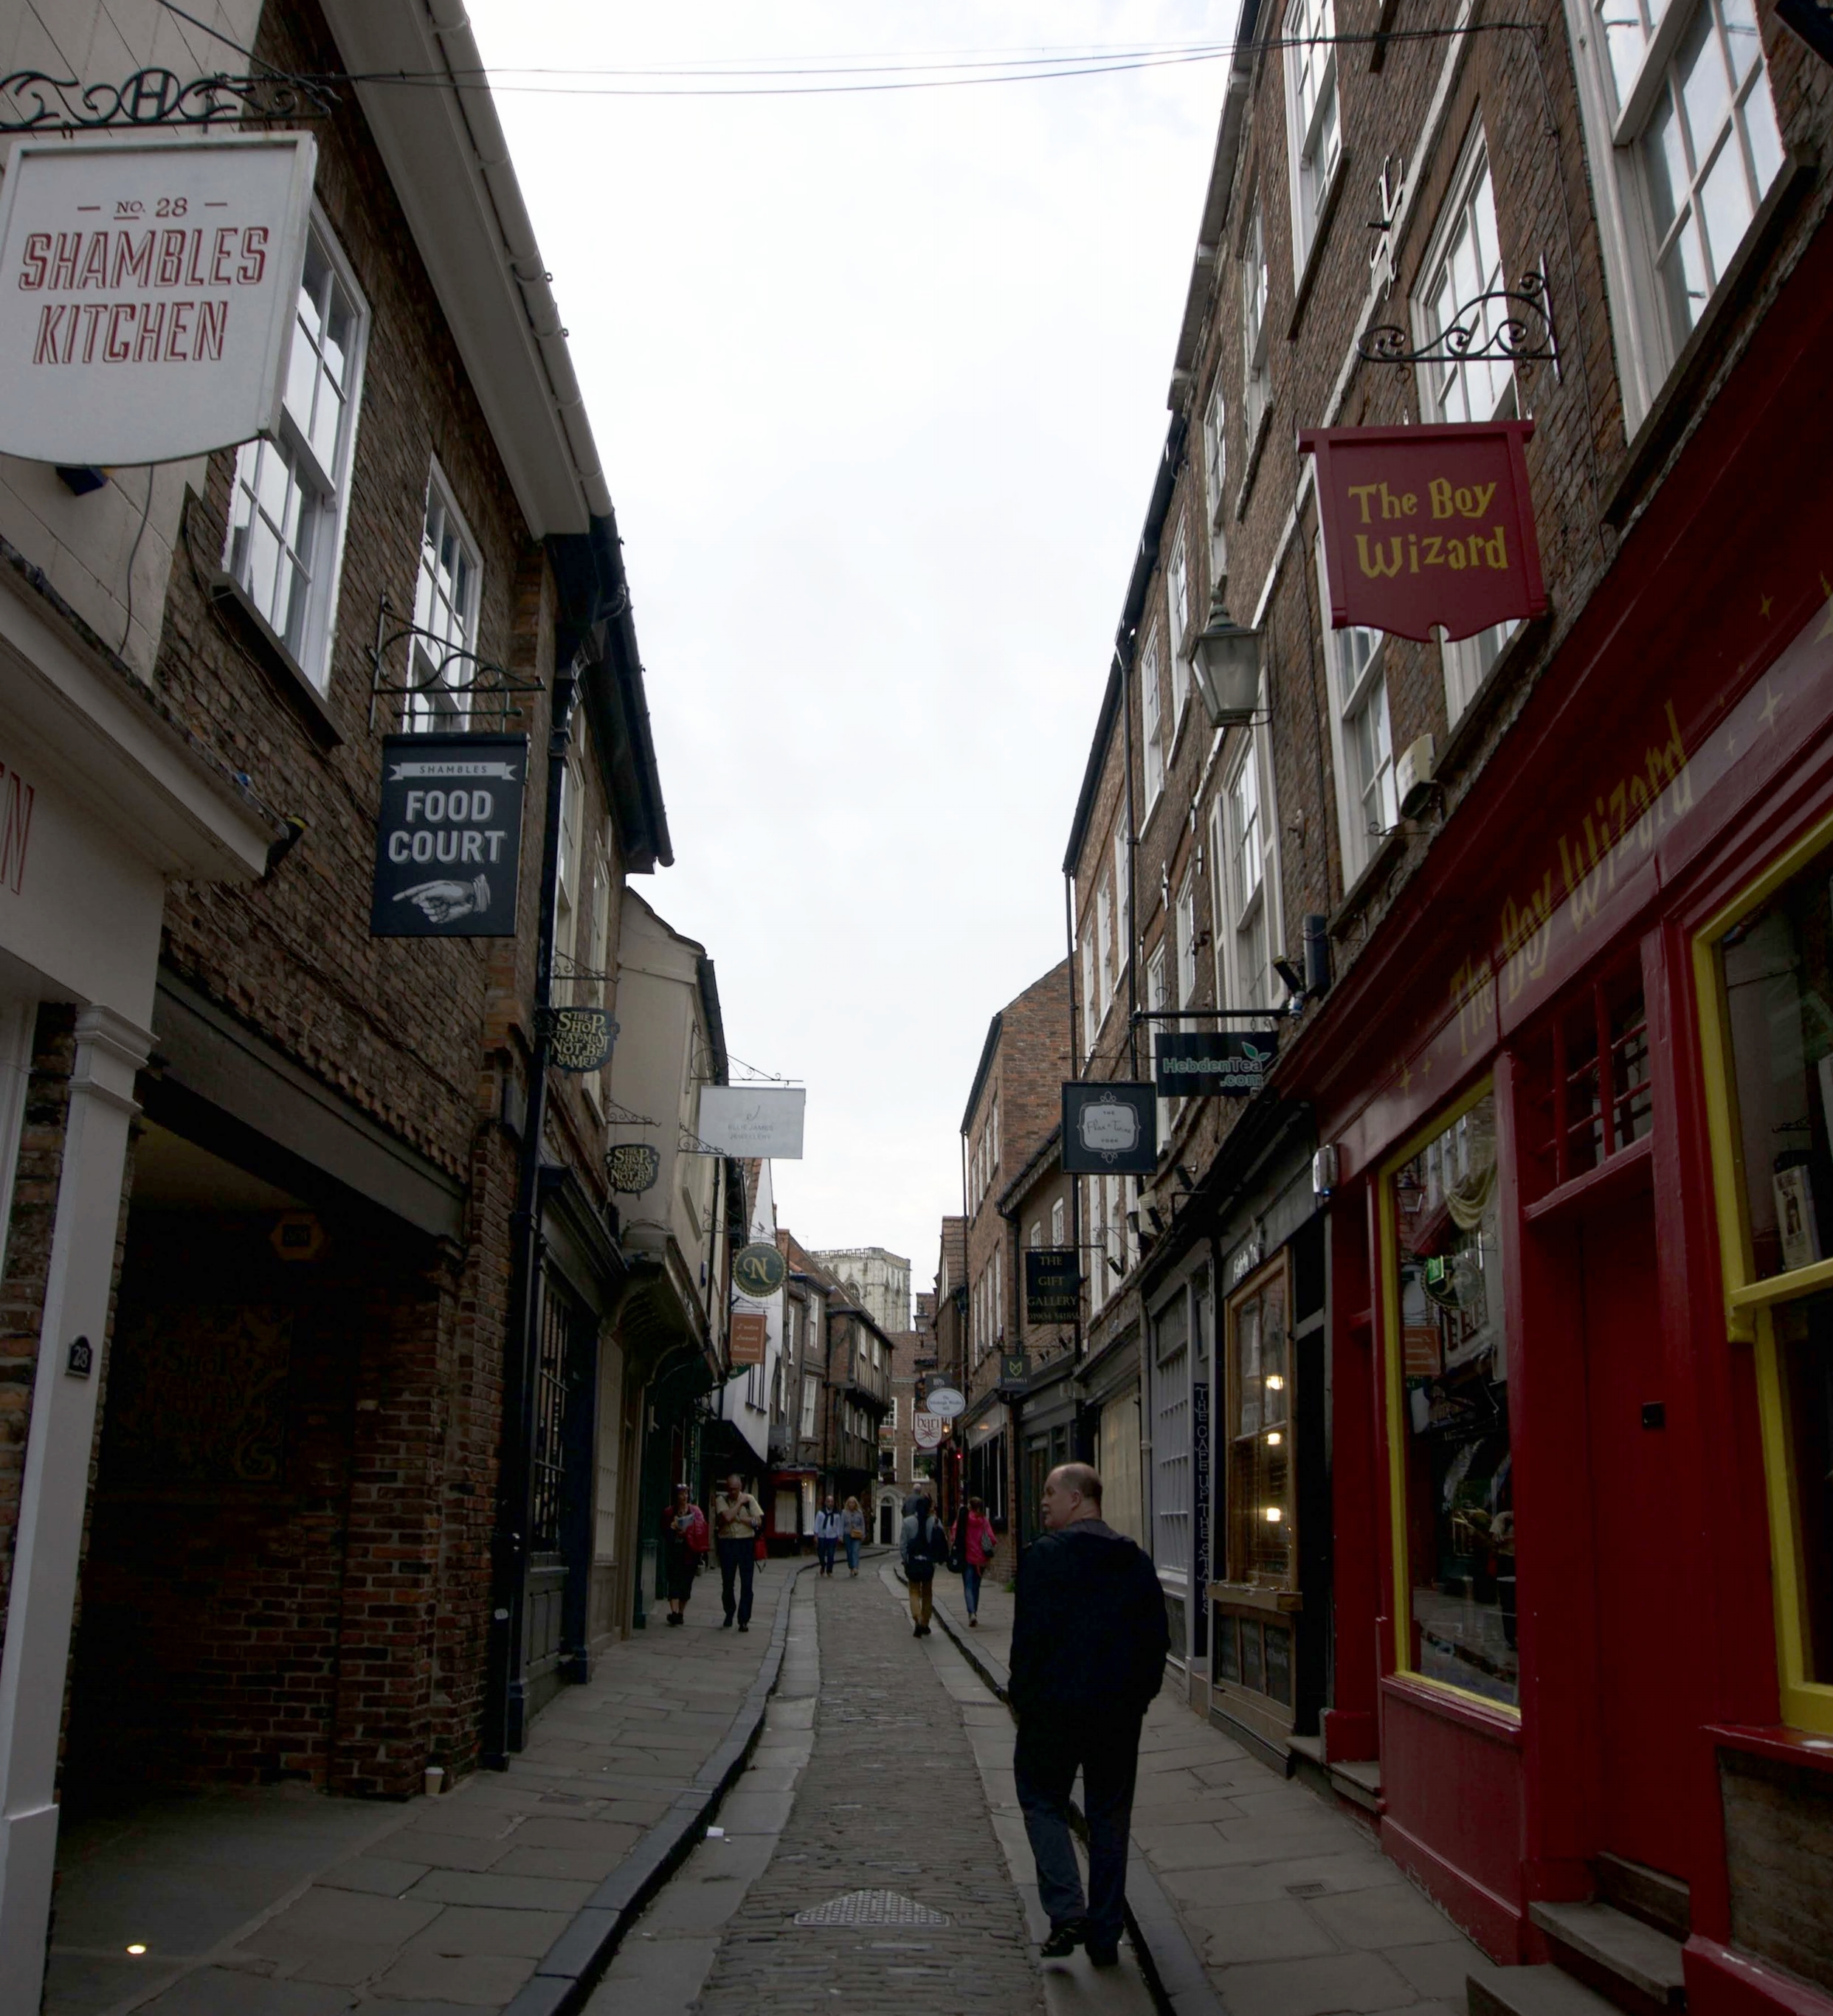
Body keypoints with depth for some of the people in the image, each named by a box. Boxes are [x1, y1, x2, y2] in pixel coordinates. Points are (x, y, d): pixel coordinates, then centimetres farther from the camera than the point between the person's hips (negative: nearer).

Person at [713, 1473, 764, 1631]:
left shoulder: (749, 1499, 3)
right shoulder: (721, 1500, 0)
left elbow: (758, 1522, -4)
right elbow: (727, 1517, -17)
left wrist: (738, 1518, -12)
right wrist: (740, 1502, -10)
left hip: (746, 1542, 0)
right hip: (727, 1542, 0)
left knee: (746, 1584, -2)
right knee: (727, 1583, 8)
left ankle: (744, 1620, 4)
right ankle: (729, 1616, 26)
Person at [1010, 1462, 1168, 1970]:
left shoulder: (1045, 1554, -10)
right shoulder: (1137, 1561, 7)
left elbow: (1030, 1634, -14)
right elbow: (1157, 1637, 7)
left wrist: (1023, 1697, -5)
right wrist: (1140, 1695, 14)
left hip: (1055, 1706, -5)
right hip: (1120, 1712, 5)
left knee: (1043, 1801, 11)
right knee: (1110, 1815, 12)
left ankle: (1066, 1912, -3)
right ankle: (1105, 1935, 16)